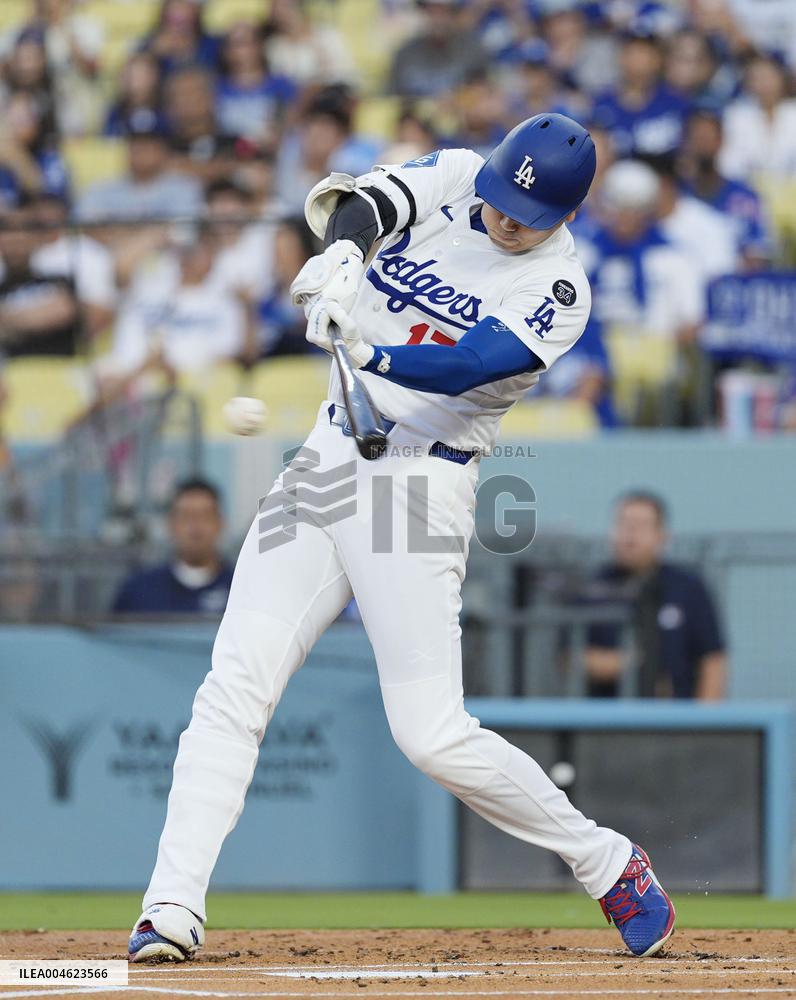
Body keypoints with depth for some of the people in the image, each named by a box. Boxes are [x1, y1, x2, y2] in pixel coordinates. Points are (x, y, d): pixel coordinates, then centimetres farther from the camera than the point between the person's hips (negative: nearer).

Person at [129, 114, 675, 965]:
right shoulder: (454, 179, 4)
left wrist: (369, 354, -43)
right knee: (235, 685, -8)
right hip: (328, 455, 5)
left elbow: (469, 366, -24)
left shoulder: (558, 289, -9)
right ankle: (172, 910, -9)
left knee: (431, 734, -11)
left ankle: (605, 863, 8)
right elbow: (360, 203, -14)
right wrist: (341, 250, -37)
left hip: (420, 484, -5)